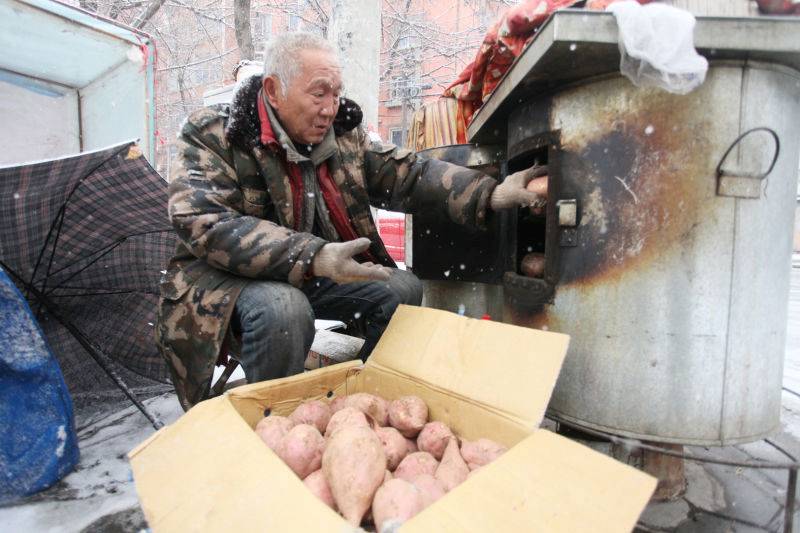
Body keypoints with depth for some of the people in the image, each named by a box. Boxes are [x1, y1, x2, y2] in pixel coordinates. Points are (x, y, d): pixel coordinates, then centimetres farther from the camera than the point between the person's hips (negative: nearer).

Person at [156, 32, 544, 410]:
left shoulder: (343, 133, 2)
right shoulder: (213, 135, -14)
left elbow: (408, 174, -1)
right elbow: (204, 225, -26)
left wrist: (490, 194, -15)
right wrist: (311, 257, -38)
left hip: (317, 273, 6)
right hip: (228, 277, -5)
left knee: (402, 289, -5)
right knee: (283, 308, -36)